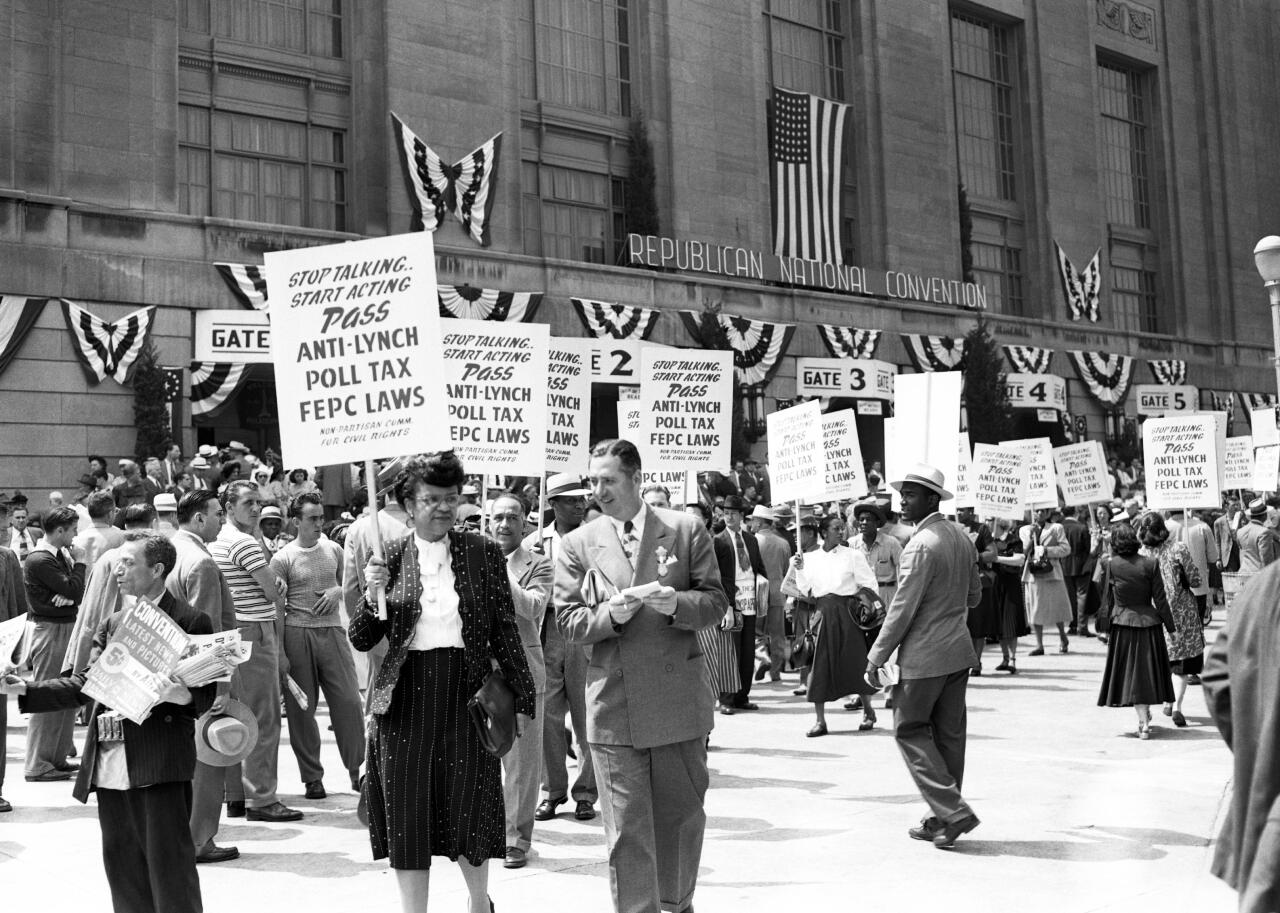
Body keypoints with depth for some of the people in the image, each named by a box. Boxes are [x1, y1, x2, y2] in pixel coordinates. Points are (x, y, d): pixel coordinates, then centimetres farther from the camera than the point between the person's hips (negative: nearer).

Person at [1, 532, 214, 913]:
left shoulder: (190, 622, -4)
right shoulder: (113, 624, 16)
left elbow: (207, 693, -7)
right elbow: (83, 685, 13)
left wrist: (184, 697, -28)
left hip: (160, 760, -7)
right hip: (110, 764, 7)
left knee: (168, 861, -5)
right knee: (121, 861, 12)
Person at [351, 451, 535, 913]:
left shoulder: (483, 553, 1)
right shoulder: (388, 556, 2)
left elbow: (505, 630, 3)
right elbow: (361, 640, 4)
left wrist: (522, 698, 2)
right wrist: (373, 595, -15)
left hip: (465, 697, 0)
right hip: (405, 699, 0)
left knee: (467, 812, 9)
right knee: (408, 818, 5)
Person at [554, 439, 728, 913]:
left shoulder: (687, 530, 3)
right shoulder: (577, 544, 5)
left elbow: (715, 601, 3)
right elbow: (568, 621, 2)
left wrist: (676, 604, -17)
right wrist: (610, 614, -17)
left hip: (679, 698, 1)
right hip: (613, 705, -1)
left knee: (683, 812, 15)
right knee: (626, 828, 1)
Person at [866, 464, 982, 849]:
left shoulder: (921, 546, -18)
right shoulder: (962, 538, 8)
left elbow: (902, 610, -18)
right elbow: (974, 594, 18)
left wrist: (876, 657, -11)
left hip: (923, 656, -8)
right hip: (959, 651, 9)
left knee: (910, 731, 2)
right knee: (949, 734, 12)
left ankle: (953, 811, -4)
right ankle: (942, 818, 20)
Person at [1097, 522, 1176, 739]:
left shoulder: (1111, 565, -8)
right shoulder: (1150, 564, -7)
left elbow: (1107, 599, -1)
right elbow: (1160, 599, -4)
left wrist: (1106, 627, 9)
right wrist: (1171, 627, 4)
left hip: (1122, 624, -1)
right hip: (1148, 622, 1)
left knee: (1131, 673, 7)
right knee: (1148, 670, 16)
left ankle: (1143, 722, 2)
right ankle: (1145, 716, 27)